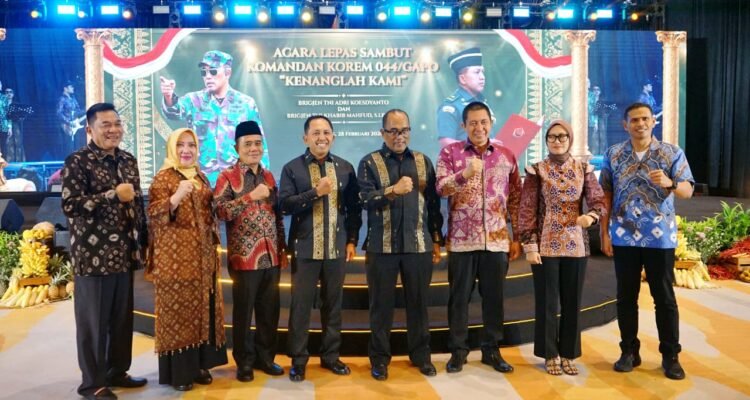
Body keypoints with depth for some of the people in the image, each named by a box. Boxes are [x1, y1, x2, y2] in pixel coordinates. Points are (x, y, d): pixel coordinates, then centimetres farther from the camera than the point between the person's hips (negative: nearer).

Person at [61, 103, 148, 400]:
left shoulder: (128, 161, 11)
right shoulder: (77, 161, -7)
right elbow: (69, 205, -17)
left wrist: (144, 242, 12)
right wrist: (114, 195, -18)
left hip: (124, 252, 6)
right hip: (93, 254, -6)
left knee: (123, 317, 14)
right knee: (93, 320, 5)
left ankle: (117, 371, 30)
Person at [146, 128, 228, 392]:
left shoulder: (201, 178, 14)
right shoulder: (163, 178, -5)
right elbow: (154, 214, -15)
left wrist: (214, 245, 16)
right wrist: (176, 197, -31)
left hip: (202, 255, 6)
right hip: (175, 256, -6)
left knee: (201, 310, 10)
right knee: (177, 311, 0)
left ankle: (199, 365, 22)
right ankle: (177, 372, 10)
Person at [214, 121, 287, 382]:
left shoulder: (269, 177, 12)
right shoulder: (227, 177, -4)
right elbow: (219, 211, -18)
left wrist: (283, 249, 12)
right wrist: (251, 196, -24)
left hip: (271, 257, 5)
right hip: (244, 258, -5)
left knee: (270, 311, 11)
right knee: (243, 312, 6)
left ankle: (265, 357, 27)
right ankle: (244, 362, 21)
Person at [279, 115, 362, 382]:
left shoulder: (345, 168, 7)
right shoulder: (292, 168, 0)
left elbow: (354, 207, 8)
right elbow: (284, 205, -11)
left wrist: (352, 240, 3)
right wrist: (316, 192, -19)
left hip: (336, 248, 3)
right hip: (305, 249, -2)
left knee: (333, 303, 11)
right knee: (301, 305, 4)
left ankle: (330, 356, 25)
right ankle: (298, 360, 18)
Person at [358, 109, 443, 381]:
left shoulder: (423, 161, 10)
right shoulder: (369, 163, 2)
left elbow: (433, 202, 11)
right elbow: (364, 199, -11)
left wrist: (436, 240, 8)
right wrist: (393, 190, -25)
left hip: (419, 245, 2)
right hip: (382, 246, -2)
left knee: (418, 302, 10)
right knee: (382, 304, 7)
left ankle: (421, 355, 25)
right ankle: (380, 359, 21)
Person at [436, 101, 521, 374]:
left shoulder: (506, 155, 8)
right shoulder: (450, 152, 1)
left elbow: (516, 199, 10)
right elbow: (441, 188, -12)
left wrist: (517, 237, 7)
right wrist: (465, 174, -30)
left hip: (497, 240, 2)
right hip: (462, 240, -2)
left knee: (494, 297, 10)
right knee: (459, 297, 6)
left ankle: (492, 350, 25)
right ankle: (458, 350, 21)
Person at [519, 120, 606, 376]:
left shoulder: (584, 169, 6)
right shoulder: (536, 170, -1)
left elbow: (599, 201, 2)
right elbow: (527, 210, -4)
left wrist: (591, 216, -21)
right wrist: (529, 245, -10)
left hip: (576, 245, 2)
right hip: (545, 246, -2)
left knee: (573, 302, 9)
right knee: (547, 302, 5)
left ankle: (568, 354, 24)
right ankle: (550, 355, 19)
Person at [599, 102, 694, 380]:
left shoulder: (672, 153, 1)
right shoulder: (613, 154, 5)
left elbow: (687, 191, -3)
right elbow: (606, 195, 6)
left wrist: (669, 183, -25)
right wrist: (604, 233, 1)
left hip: (660, 237, -1)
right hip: (624, 237, 2)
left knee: (664, 298, 5)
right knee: (626, 296, 8)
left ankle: (670, 356, 18)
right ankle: (629, 351, 21)